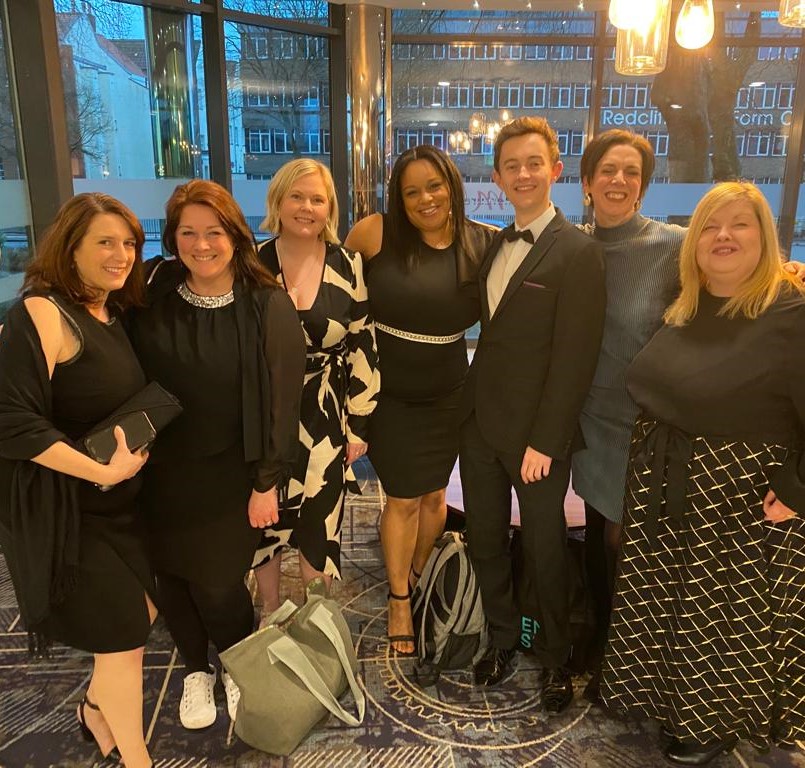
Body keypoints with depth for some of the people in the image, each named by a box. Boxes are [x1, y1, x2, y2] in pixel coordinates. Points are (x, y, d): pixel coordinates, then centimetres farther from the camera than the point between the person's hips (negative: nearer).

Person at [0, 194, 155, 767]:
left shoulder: (113, 314, 6)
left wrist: (131, 460, 1)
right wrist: (104, 472, -23)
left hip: (119, 499, 8)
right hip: (62, 507, -8)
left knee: (144, 609, 18)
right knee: (122, 633, 3)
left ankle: (97, 708, 45)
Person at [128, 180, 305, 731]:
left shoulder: (268, 307, -11)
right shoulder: (153, 297, -3)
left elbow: (281, 398, -10)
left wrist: (267, 482, -10)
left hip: (231, 475, -3)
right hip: (163, 469, 3)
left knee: (217, 582, -1)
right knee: (172, 574, 12)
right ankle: (196, 670, 40)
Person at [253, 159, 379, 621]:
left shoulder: (348, 265, -3)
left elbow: (363, 346, 0)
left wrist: (359, 421, 0)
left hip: (324, 418, 0)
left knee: (319, 522, 9)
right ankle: (271, 612, 39)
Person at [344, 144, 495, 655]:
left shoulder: (485, 243, -7)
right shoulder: (376, 233, -13)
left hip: (447, 394, 2)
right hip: (388, 394, -2)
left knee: (434, 494, 16)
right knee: (403, 499, 7)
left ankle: (419, 577, 44)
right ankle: (399, 601, 30)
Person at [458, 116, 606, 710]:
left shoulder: (579, 253, -12)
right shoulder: (496, 245, 11)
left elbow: (574, 359, -15)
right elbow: (494, 330, 11)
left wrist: (544, 441, -16)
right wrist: (471, 406, 3)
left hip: (536, 435, -6)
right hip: (481, 422, 6)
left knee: (545, 549, 10)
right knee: (485, 539, 16)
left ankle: (557, 657, 34)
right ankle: (503, 638, 39)